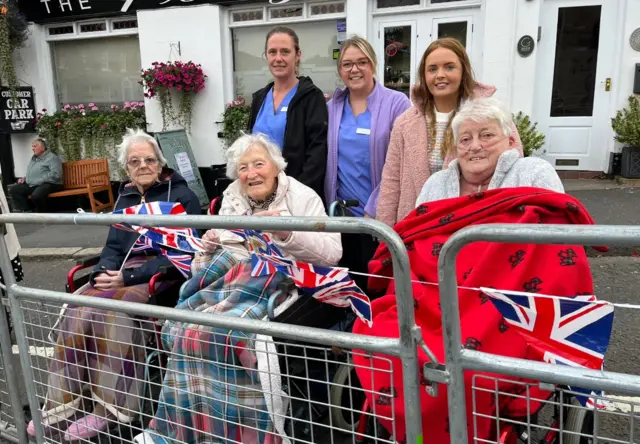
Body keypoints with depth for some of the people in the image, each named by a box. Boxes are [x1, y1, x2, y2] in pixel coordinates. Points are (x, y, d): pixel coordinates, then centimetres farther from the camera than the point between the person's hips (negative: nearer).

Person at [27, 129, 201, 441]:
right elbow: (113, 247, 15)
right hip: (124, 271, 6)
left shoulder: (181, 195, -2)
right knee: (77, 311, -21)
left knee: (113, 310, -31)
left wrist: (129, 277, -19)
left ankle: (110, 406, -22)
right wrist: (103, 273, -8)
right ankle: (64, 401, -13)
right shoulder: (124, 200, 18)